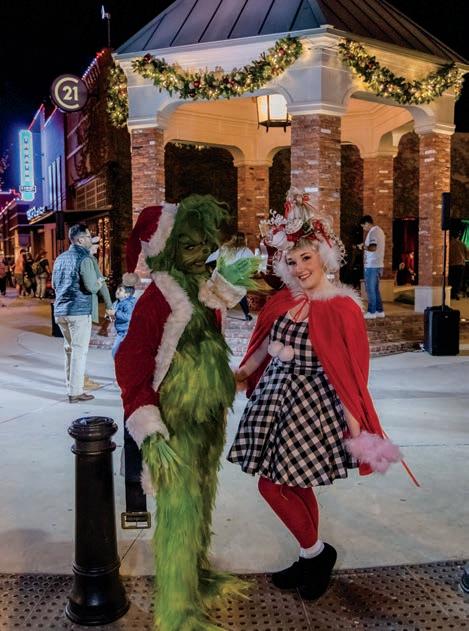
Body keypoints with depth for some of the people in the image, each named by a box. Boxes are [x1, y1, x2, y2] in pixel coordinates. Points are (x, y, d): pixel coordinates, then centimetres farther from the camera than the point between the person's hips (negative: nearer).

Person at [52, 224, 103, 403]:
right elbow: (92, 287, -18)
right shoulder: (84, 258, -11)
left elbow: (54, 284, 22)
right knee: (79, 351, -2)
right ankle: (76, 392, 1)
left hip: (60, 310, 8)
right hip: (79, 311, -8)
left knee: (69, 348, 18)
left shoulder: (60, 258, 13)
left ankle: (70, 386, 24)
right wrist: (99, 283, 3)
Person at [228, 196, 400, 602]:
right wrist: (240, 375, 21)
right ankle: (313, 558, 33)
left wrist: (356, 425, -13)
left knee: (278, 484, -2)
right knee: (292, 484, 12)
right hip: (274, 398, 6)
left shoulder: (342, 307, -12)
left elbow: (351, 371, -13)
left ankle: (315, 554, 24)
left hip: (311, 404, -6)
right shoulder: (283, 302, 4)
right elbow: (264, 346, 17)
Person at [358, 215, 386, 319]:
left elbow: (373, 248, -27)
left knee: (370, 289, -4)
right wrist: (364, 246, 16)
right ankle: (379, 311, 18)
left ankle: (371, 312, 0)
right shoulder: (379, 230, 17)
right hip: (378, 264, 10)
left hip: (371, 265, -10)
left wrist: (363, 247, -11)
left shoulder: (373, 232, -14)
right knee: (375, 289, 15)